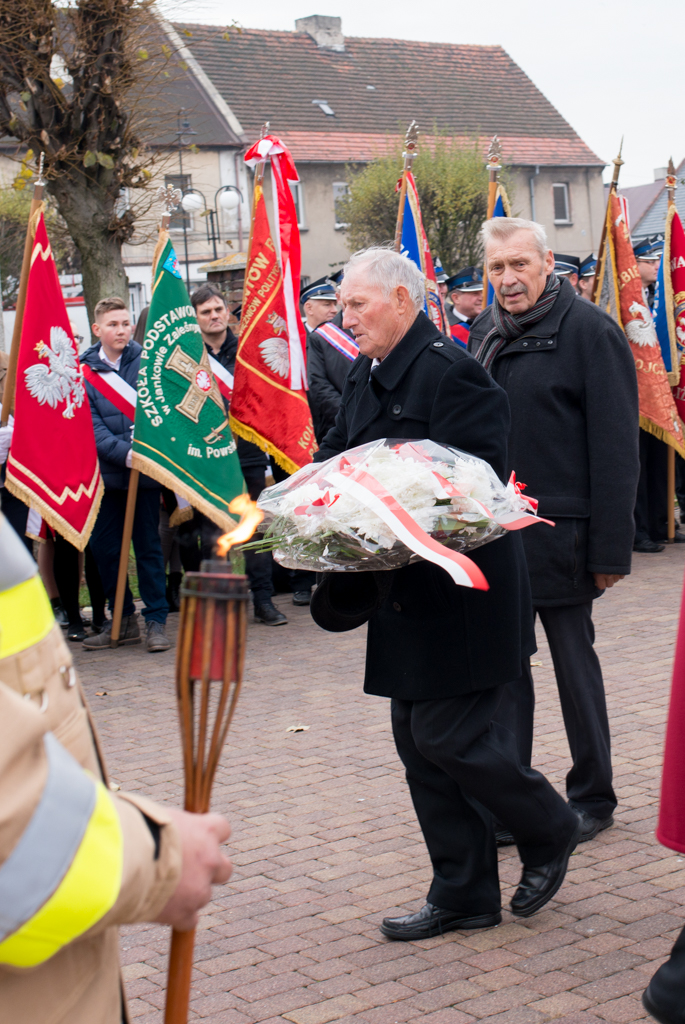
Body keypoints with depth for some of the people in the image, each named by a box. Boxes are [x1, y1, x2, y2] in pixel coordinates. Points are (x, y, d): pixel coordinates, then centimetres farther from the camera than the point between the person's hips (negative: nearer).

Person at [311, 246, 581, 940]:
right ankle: (463, 894, 22)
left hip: (462, 589, -9)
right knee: (418, 739, 11)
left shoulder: (449, 371, -16)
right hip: (407, 590, 9)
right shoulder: (366, 377, 11)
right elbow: (336, 457, 17)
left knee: (447, 734, -6)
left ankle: (548, 831, 20)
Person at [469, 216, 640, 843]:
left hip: (559, 534, -6)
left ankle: (592, 800, 21)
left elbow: (615, 447, -13)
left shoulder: (590, 331, -9)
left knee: (574, 665, 6)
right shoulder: (486, 334, 11)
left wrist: (611, 549, -17)